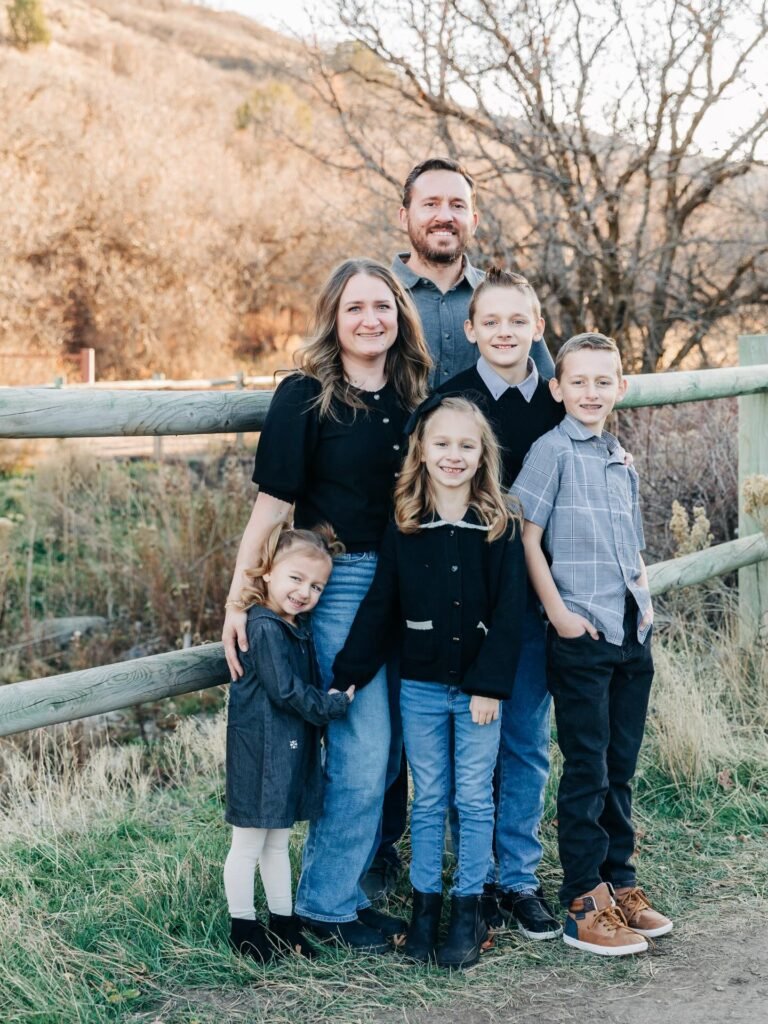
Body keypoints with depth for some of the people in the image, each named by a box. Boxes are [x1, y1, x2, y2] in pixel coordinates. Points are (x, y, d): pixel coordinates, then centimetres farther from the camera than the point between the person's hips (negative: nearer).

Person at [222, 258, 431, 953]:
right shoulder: (305, 396, -6)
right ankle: (325, 906, 10)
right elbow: (273, 503, -8)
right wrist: (238, 599, -11)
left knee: (379, 751, 9)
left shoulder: (413, 397, 9)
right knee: (362, 752, -6)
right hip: (339, 586, -6)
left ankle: (343, 887, 24)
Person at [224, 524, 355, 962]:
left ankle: (284, 921, 29)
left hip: (292, 752, 9)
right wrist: (335, 704, -10)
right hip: (261, 753, -9)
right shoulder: (265, 629, -19)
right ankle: (243, 928, 15)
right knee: (249, 844, 4)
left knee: (278, 842, 19)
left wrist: (328, 701, 4)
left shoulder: (298, 627, 10)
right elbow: (287, 692, -20)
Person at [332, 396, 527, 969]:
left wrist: (491, 684, -13)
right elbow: (380, 605, 2)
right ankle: (425, 906, 21)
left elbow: (509, 609, -8)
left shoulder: (501, 524, -6)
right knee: (427, 800, 11)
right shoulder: (404, 525, 0)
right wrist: (349, 675, -1)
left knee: (474, 799, 7)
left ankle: (468, 911, 18)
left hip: (478, 686, -2)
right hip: (420, 687, 2)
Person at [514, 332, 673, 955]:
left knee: (621, 767, 13)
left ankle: (620, 885, 24)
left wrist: (645, 596, 8)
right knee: (588, 770, -2)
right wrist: (559, 613, -14)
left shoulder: (622, 461, 15)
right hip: (582, 635, -6)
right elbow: (527, 539, -10)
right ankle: (585, 906, 6)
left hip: (633, 634, 6)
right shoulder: (553, 452, -6)